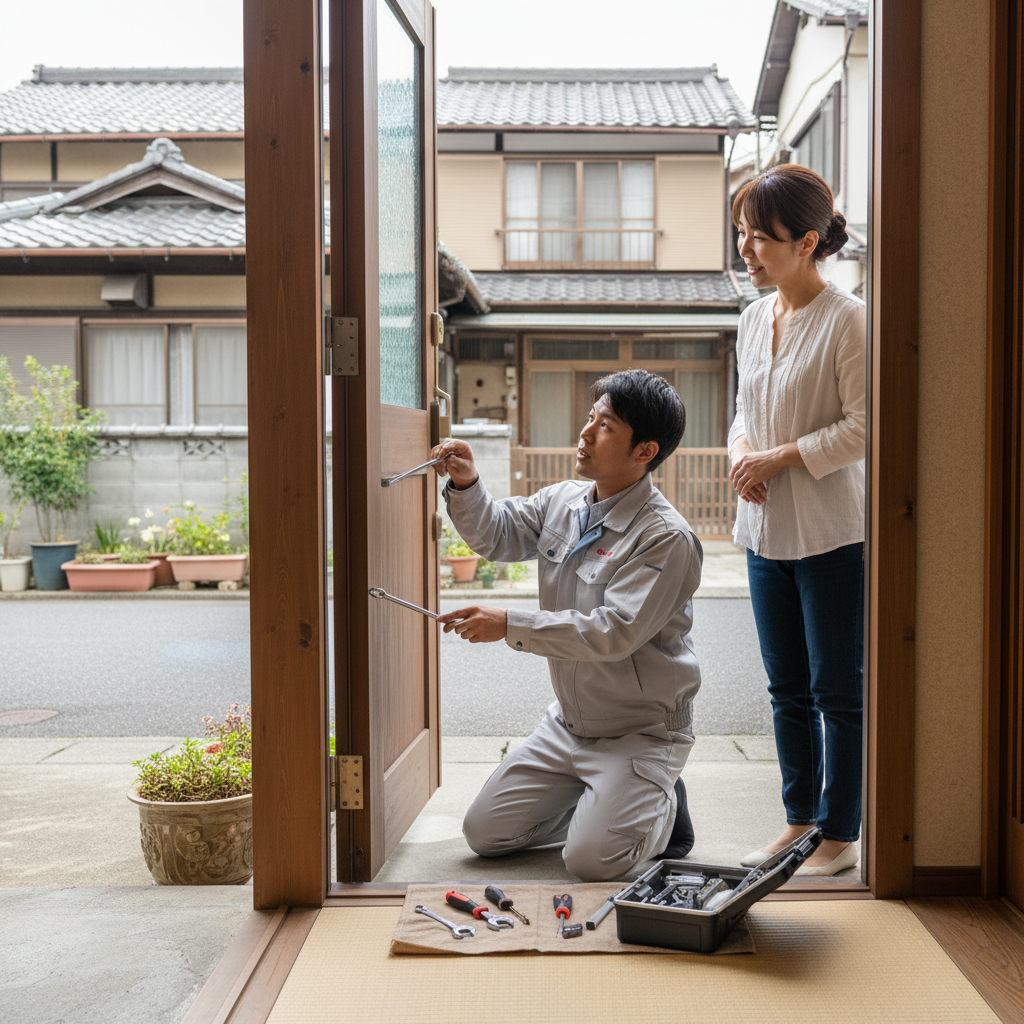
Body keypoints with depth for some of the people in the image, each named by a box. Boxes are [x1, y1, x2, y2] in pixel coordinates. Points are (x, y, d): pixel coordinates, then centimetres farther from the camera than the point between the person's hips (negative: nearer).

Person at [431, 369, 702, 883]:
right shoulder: (562, 501, 1)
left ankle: (660, 806, 11)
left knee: (590, 858, -20)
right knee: (484, 833, 5)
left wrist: (510, 625, -30)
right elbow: (495, 534, 12)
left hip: (641, 730, -7)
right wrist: (466, 485, -10)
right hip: (568, 722, 7)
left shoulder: (666, 537, -22)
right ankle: (600, 799, 24)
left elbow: (613, 633, -29)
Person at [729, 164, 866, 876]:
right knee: (788, 688, 15)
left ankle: (840, 837, 16)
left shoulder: (847, 320, -12)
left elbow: (861, 428, -15)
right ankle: (800, 822, 28)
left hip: (831, 531, -7)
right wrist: (742, 452, -2)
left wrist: (779, 457, -15)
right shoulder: (754, 319, 10)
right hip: (767, 530, 7)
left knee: (838, 691, 3)